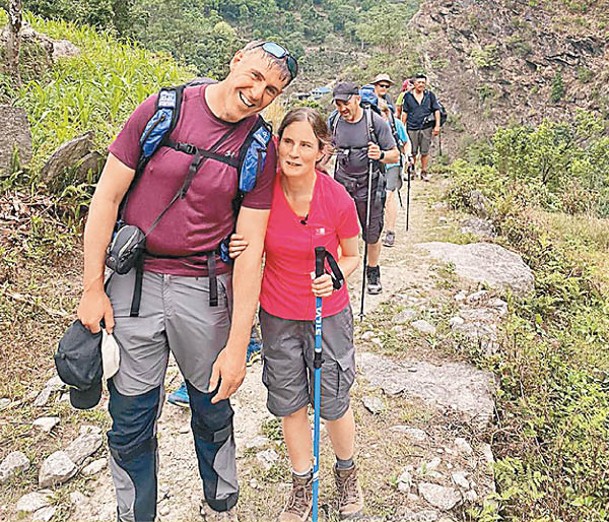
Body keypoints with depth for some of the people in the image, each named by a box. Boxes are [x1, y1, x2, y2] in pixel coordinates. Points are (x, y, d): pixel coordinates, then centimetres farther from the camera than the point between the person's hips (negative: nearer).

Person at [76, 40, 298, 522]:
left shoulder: (261, 150, -4)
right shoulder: (162, 111, -5)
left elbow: (250, 247, -8)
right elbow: (107, 197, -1)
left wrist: (237, 344, -10)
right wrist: (92, 287, -3)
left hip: (205, 288, 0)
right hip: (134, 282, 0)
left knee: (213, 410, 16)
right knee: (131, 419, 10)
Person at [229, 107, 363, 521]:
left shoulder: (339, 200, -18)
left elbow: (351, 256, -1)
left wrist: (334, 277, -22)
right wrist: (238, 249, -20)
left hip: (329, 315, -1)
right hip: (278, 316, 2)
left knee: (334, 404, 13)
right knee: (289, 405, 15)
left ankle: (347, 471, 44)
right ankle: (302, 485, 40)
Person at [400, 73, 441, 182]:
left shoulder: (430, 95, 7)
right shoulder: (408, 96, 6)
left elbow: (436, 110, 9)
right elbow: (404, 112, 10)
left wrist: (437, 125, 1)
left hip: (426, 128, 0)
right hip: (412, 128, 0)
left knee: (425, 152, 4)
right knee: (412, 152, 3)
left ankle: (424, 172, 14)